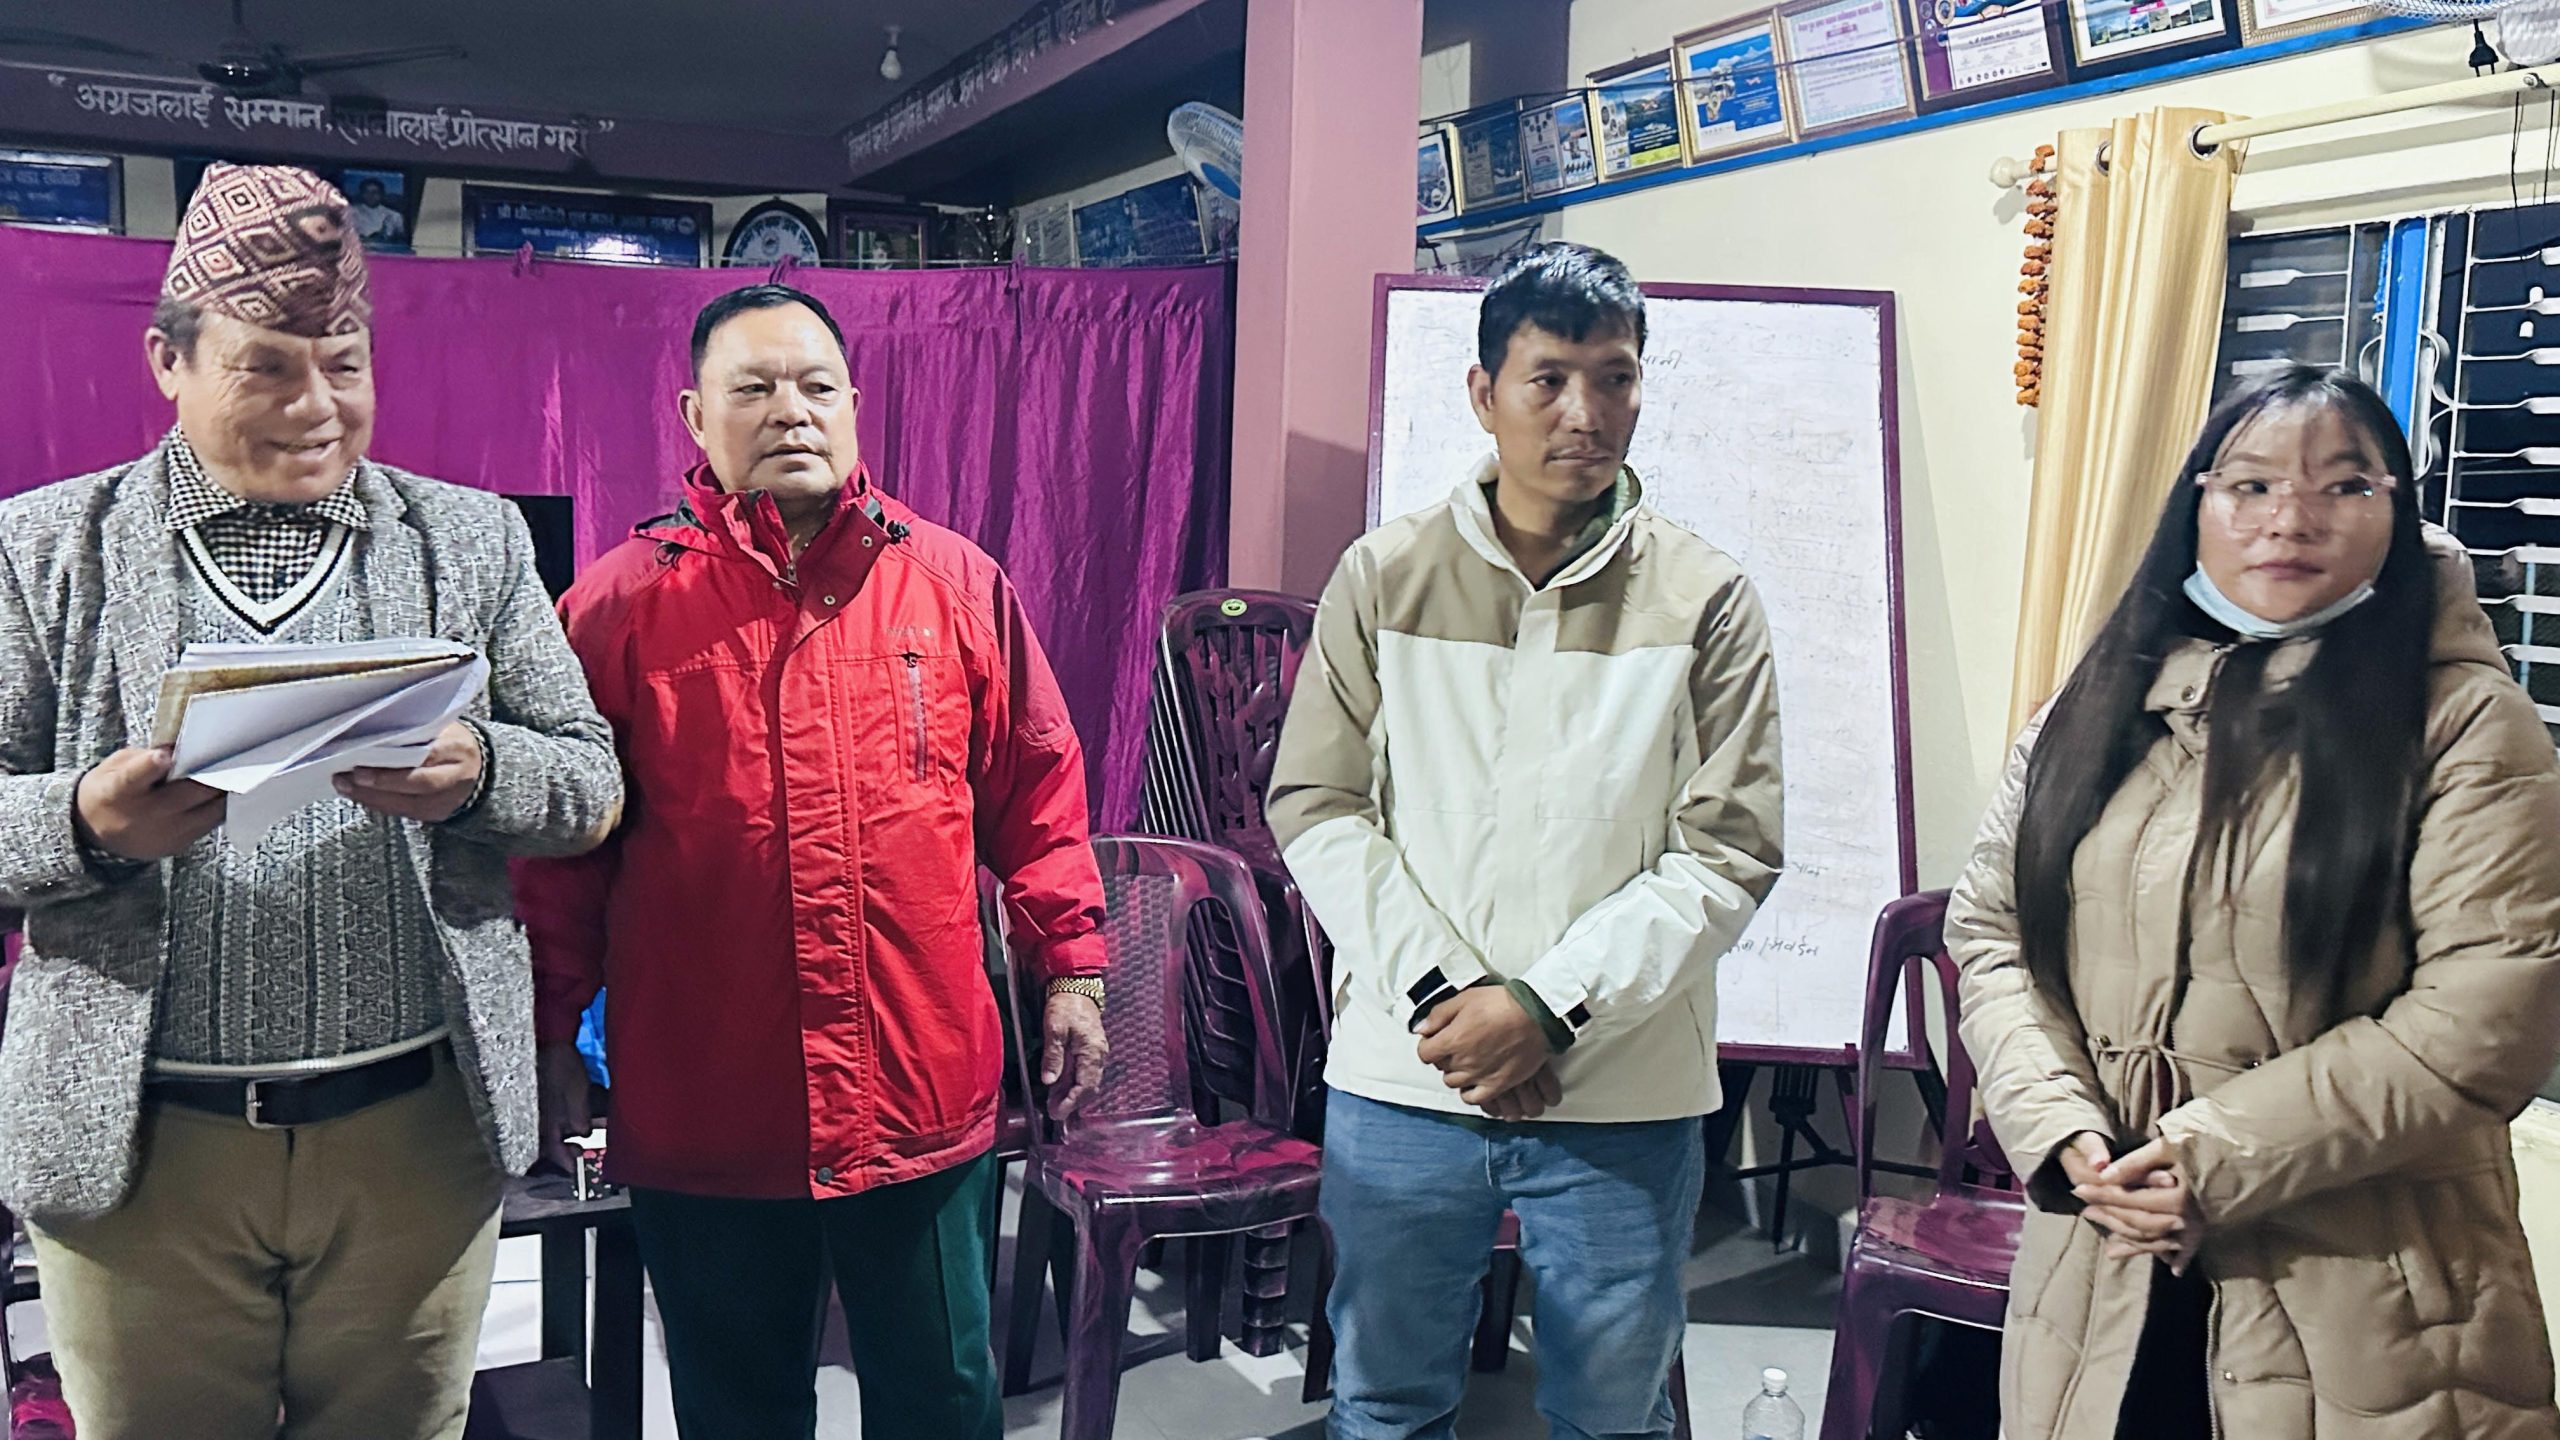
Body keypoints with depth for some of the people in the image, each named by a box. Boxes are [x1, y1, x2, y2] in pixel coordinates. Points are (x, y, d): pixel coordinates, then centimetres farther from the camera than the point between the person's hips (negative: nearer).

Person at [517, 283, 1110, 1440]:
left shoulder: (957, 584, 3)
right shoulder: (618, 605, -1)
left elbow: (1036, 790, 7)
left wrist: (1071, 967, 5)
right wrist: (555, 1039, 1)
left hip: (924, 1098, 1)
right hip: (699, 1117, 0)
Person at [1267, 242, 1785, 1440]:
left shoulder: (1703, 601, -3)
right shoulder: (1384, 579, 1)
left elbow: (1725, 855, -7)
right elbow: (1315, 808, -1)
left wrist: (1550, 1008, -14)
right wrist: (1437, 994, -11)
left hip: (1624, 1102, -1)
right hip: (1400, 1083, 1)